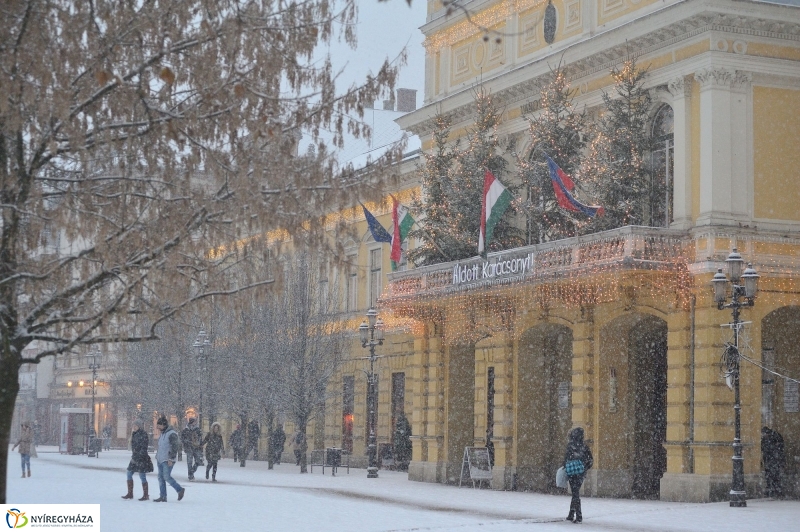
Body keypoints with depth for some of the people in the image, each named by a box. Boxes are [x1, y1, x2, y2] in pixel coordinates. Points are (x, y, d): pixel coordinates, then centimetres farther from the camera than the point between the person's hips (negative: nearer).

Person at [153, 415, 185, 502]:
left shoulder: (172, 434, -14)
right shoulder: (162, 433, 16)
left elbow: (175, 446, -18)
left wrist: (171, 458, -21)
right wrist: (158, 455, 21)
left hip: (167, 460, -9)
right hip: (160, 459, 9)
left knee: (167, 477, -12)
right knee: (161, 477, 6)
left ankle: (180, 490, 3)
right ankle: (163, 497, 8)